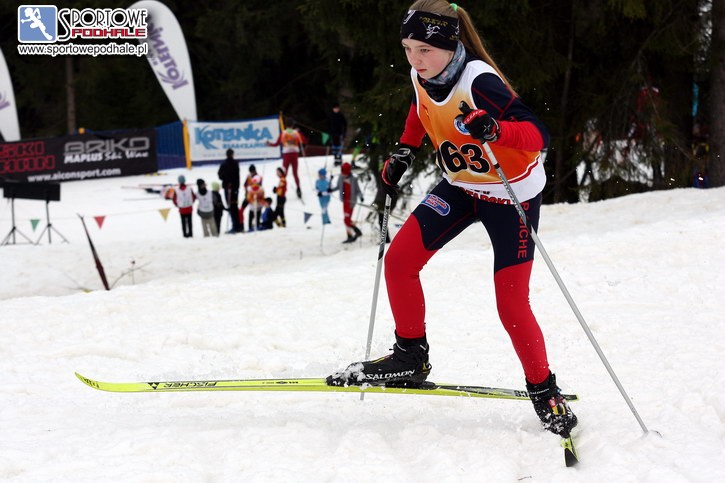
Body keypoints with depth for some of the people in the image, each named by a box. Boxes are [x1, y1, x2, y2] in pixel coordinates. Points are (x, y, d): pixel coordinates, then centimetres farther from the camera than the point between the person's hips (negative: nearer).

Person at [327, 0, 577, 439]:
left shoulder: (480, 82, -31)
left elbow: (538, 135, -37)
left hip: (512, 193, -7)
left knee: (512, 305, -8)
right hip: (461, 187, 7)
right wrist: (405, 151, 7)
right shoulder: (422, 76, -9)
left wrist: (494, 130, -54)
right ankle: (411, 357, 12)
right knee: (399, 260, -6)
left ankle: (545, 392, 12)